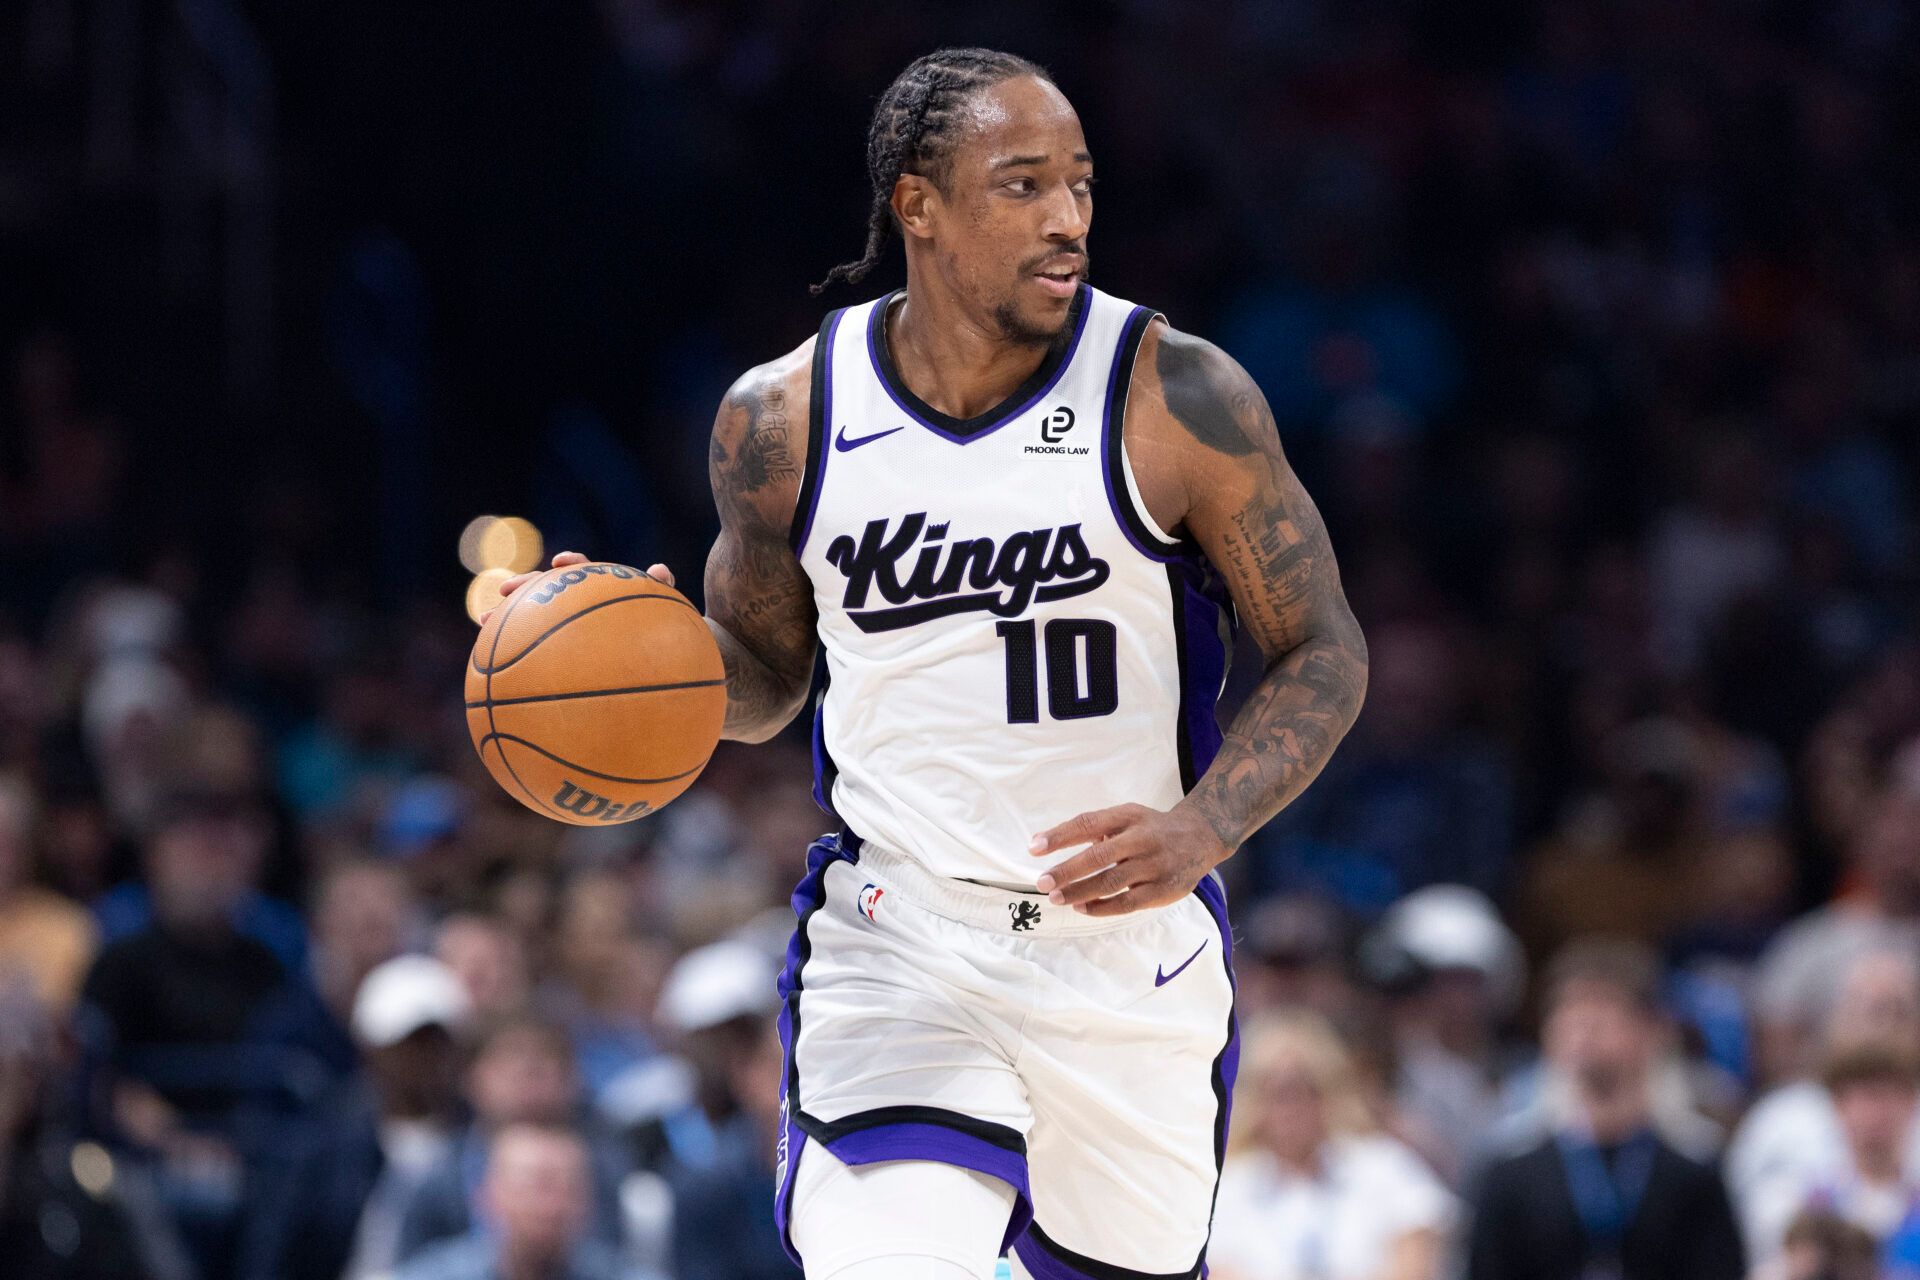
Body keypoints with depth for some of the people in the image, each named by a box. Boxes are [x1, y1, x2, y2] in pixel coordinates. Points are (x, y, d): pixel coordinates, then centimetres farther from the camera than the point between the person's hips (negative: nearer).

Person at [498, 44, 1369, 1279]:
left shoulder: (1177, 401, -9)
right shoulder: (787, 419, -2)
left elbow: (1323, 656, -3)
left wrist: (1200, 831, -21)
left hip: (1129, 948, 0)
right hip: (896, 940, 0)